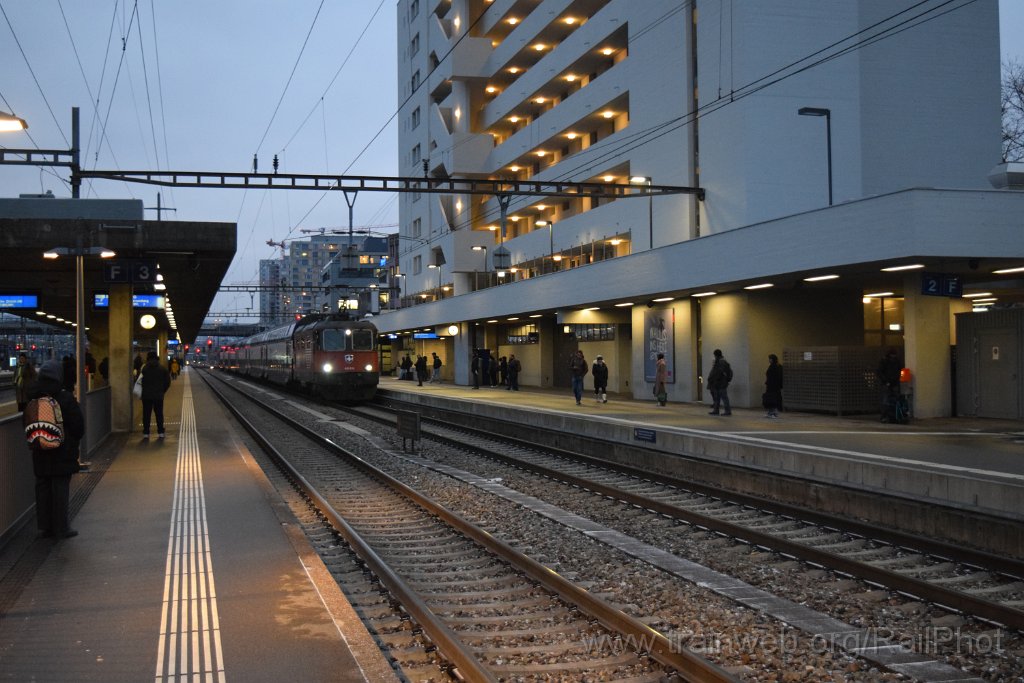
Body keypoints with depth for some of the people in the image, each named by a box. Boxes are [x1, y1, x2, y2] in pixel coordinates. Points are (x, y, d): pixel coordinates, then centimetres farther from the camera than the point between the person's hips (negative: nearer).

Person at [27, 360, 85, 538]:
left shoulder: (33, 397, 1)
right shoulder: (65, 398, -14)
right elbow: (78, 425, -9)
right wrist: (75, 441, 7)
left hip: (40, 453, 5)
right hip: (62, 453, -5)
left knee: (42, 487, 12)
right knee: (60, 488, 1)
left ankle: (45, 526, 18)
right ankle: (61, 528, 4)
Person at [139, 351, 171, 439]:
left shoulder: (144, 368, -4)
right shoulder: (162, 369, 0)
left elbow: (141, 381, -5)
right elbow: (167, 382, 1)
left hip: (146, 395, -1)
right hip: (159, 395, 1)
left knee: (146, 414, 6)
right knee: (159, 413, 9)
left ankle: (146, 433, 4)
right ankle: (160, 432, 8)